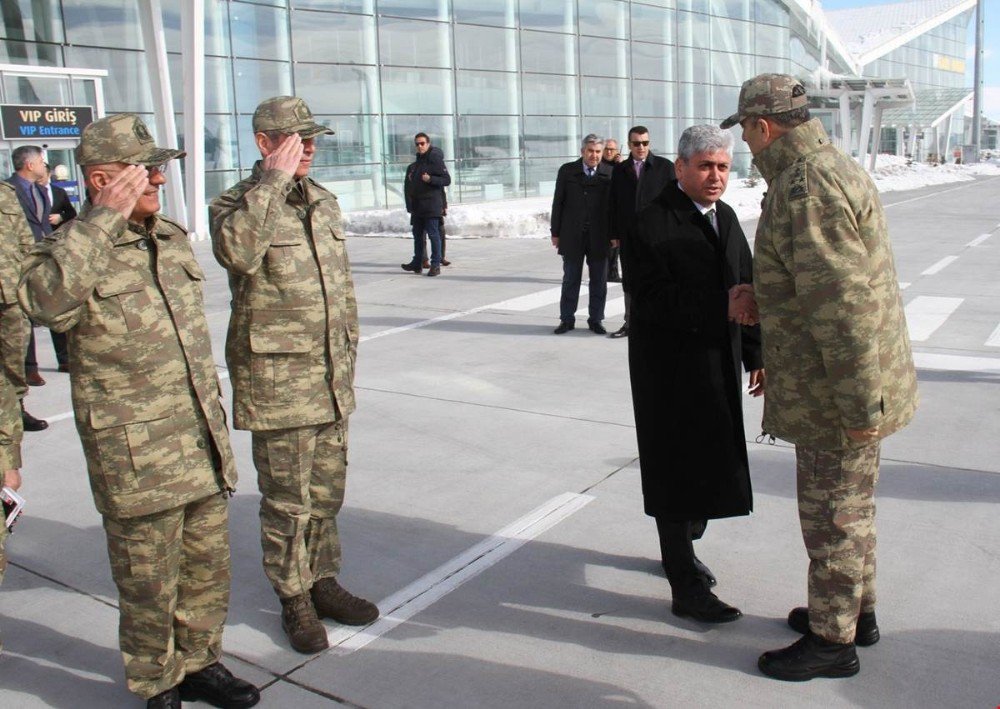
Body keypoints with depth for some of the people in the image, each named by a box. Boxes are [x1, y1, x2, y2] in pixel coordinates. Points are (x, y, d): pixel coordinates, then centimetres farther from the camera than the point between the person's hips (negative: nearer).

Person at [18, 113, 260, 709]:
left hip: (203, 443, 7)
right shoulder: (69, 249, -9)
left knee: (209, 566, 17)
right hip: (135, 454, -6)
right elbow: (46, 300, -35)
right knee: (150, 582, 7)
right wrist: (104, 219, -29)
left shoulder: (174, 238, 12)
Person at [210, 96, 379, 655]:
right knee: (287, 499, 4)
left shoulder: (325, 202, 13)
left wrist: (349, 351, 19)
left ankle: (323, 581, 32)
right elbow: (236, 250, -32)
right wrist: (273, 179, -25)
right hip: (277, 381, -6)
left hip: (333, 378, 6)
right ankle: (294, 599, 20)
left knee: (328, 492, 16)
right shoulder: (236, 203, -7)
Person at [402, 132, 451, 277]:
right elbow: (408, 184, 24)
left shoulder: (435, 160, -6)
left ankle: (436, 265, -5)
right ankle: (417, 264, 24)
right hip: (417, 206, 8)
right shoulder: (414, 165, 17)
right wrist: (409, 205, 11)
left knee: (433, 234, -8)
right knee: (418, 234, 14)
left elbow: (447, 180, -11)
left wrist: (430, 179, -23)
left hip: (432, 205, -8)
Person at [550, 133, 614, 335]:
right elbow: (558, 203, 3)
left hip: (599, 236, 0)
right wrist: (555, 232, 1)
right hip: (572, 235, 0)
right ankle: (567, 319, 17)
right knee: (570, 279, 8)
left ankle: (595, 320, 18)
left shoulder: (609, 173, 0)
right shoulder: (567, 171, 1)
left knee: (599, 281, 7)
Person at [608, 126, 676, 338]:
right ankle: (630, 323, 19)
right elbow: (613, 205, 10)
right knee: (629, 281, 9)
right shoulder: (619, 170, 9)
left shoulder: (665, 167, 1)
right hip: (628, 237, 3)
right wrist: (614, 235, 5)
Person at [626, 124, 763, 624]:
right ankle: (686, 587, 11)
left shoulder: (725, 217, 12)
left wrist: (756, 355, 11)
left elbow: (746, 288, 14)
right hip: (672, 370, -8)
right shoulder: (653, 223, -14)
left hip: (718, 365, 8)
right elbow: (651, 300, -24)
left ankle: (680, 549, 40)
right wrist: (721, 307, -32)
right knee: (679, 471, 0)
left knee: (709, 465, 18)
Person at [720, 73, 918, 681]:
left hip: (838, 396, -10)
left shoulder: (806, 188, -23)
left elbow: (843, 305, -27)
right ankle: (857, 611, 38)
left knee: (832, 514, 4)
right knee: (850, 503, 21)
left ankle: (832, 640, 20)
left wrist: (860, 404, -24)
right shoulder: (833, 168, 11)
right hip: (850, 385, 10)